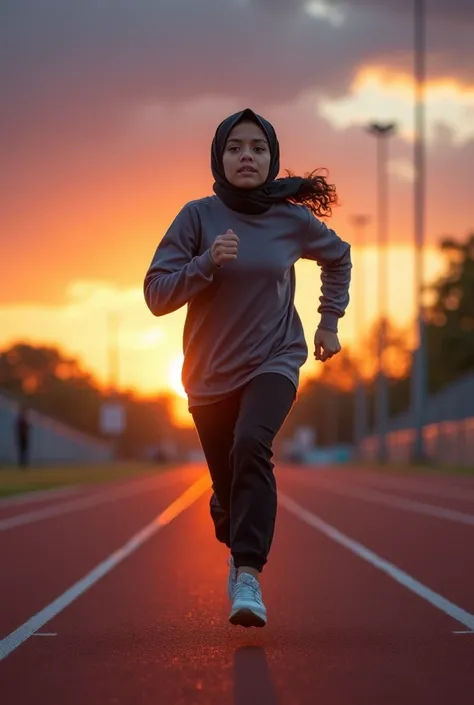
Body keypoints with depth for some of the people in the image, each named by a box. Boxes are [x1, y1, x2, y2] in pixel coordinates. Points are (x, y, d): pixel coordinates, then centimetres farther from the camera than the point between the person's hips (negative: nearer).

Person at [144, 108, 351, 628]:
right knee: (227, 488, 10)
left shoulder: (293, 219, -3)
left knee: (251, 445, -31)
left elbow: (338, 257, 19)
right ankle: (238, 551, 45)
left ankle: (249, 576, -33)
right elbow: (156, 294, -10)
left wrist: (330, 321, 15)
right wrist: (207, 262, -24)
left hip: (274, 361, -1)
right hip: (210, 372, 1)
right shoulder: (198, 216, -7)